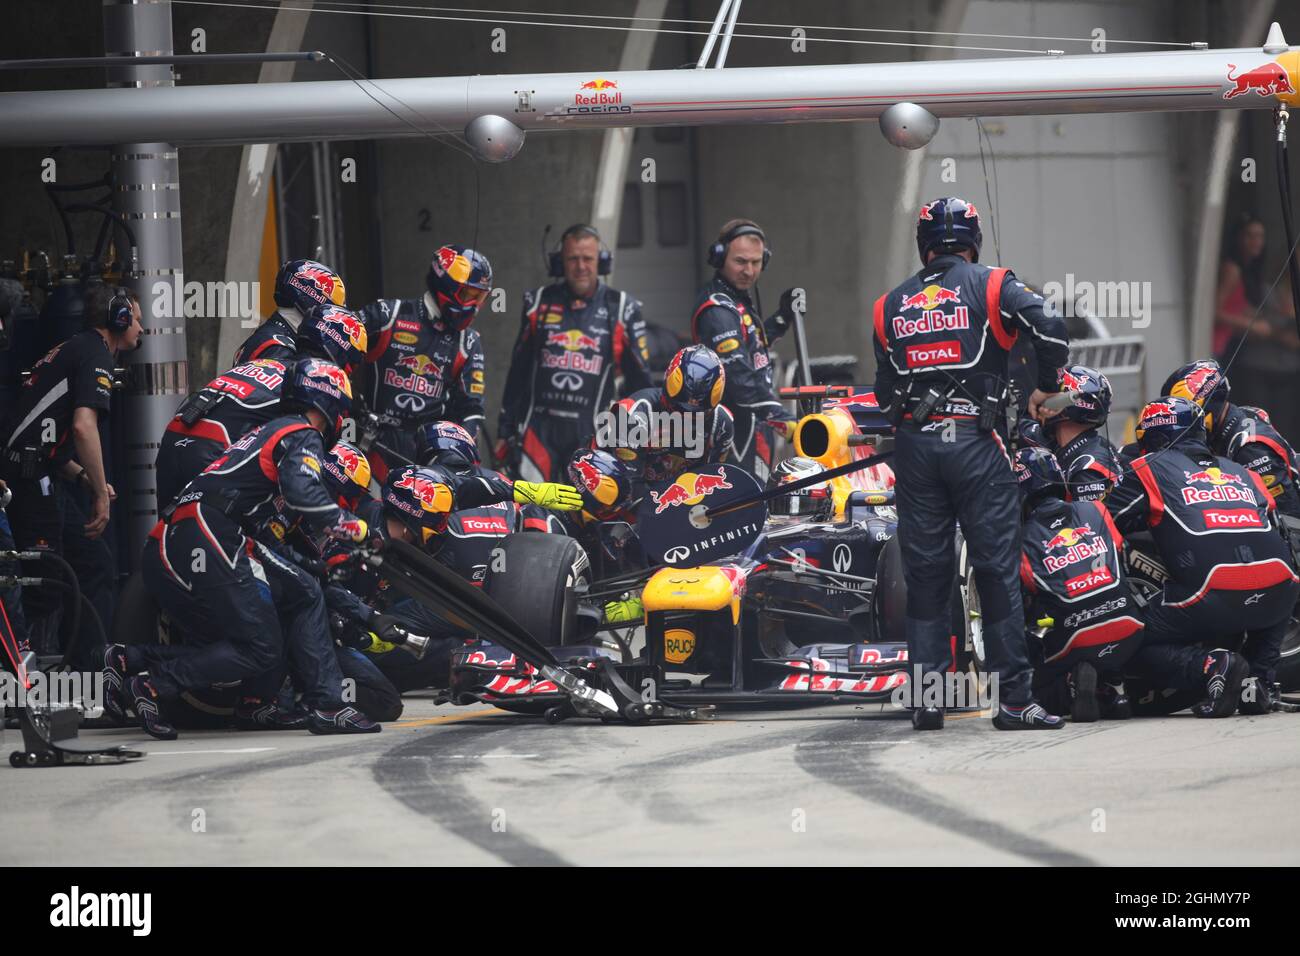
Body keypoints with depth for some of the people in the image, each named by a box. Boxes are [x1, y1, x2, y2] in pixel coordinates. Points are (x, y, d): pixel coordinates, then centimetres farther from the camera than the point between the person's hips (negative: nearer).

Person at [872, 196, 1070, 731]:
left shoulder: (890, 306, 14)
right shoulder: (989, 286, 2)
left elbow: (884, 393, 13)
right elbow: (1050, 328, -11)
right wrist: (1044, 389, 4)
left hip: (913, 445, 4)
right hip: (975, 441, -3)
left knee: (924, 573, 7)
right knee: (997, 568, -1)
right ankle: (1013, 698, -3)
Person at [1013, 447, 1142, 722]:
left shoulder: (1024, 542, -1)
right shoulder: (1095, 511, 6)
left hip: (1075, 642, -3)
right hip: (1128, 632, 3)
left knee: (1040, 684, 23)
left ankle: (1073, 685, -9)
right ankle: (1113, 686, 5)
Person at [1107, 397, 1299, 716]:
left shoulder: (1149, 469, 14)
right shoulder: (1244, 473, 28)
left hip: (1212, 599, -4)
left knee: (1135, 644, 12)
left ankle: (1210, 666, -12)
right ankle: (1259, 680, 15)